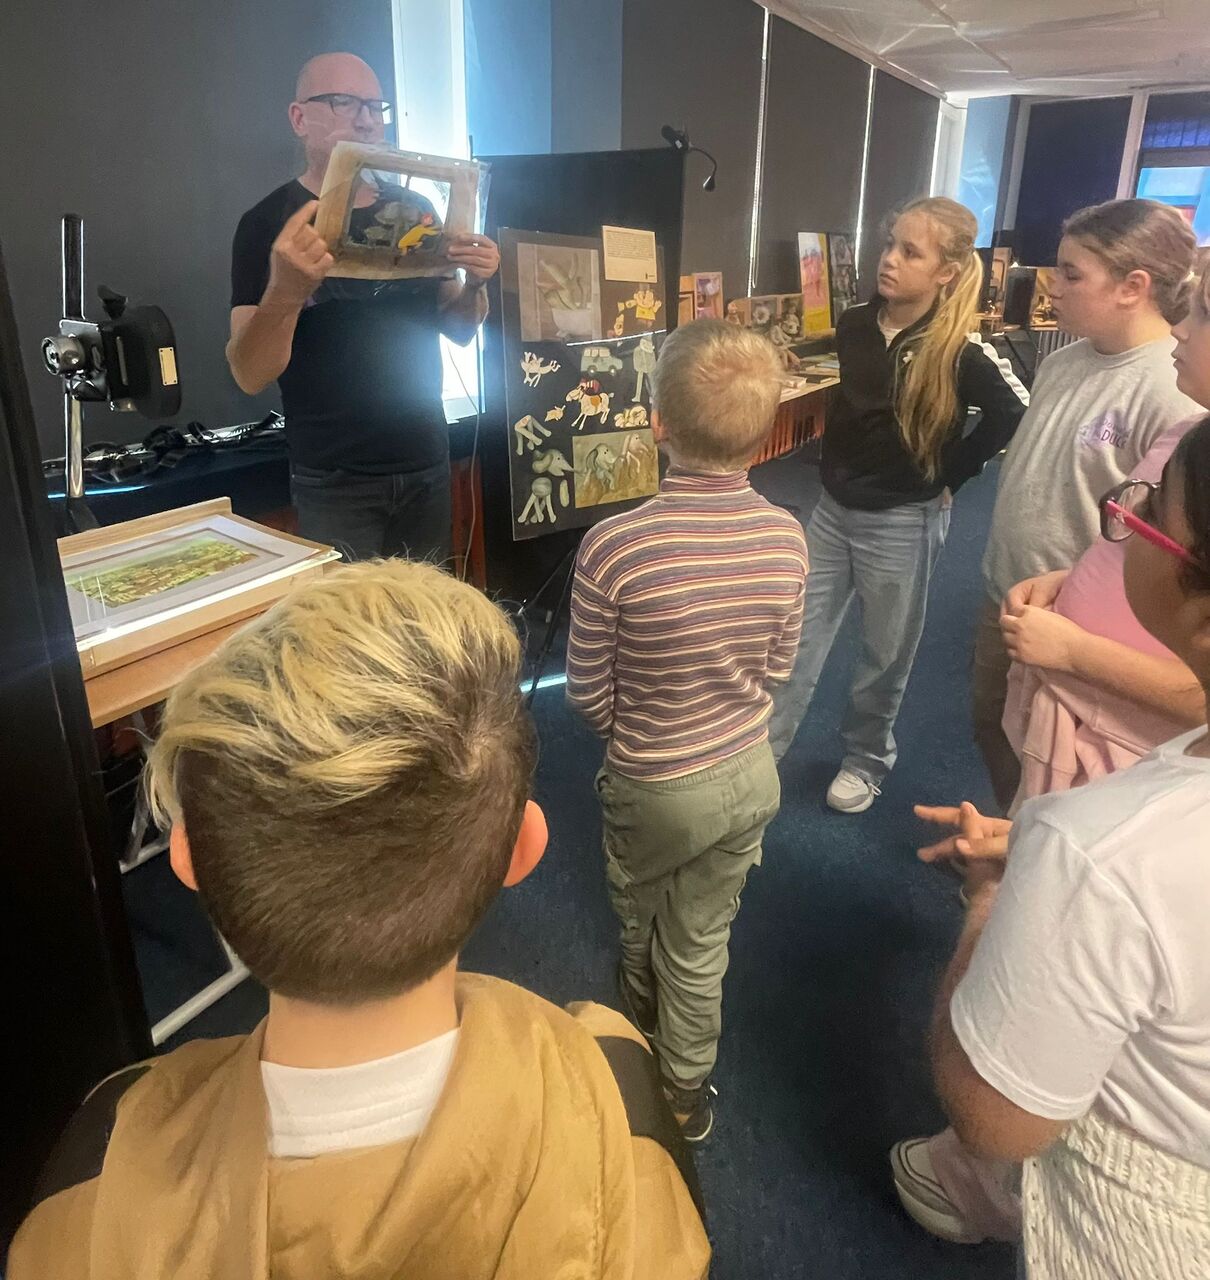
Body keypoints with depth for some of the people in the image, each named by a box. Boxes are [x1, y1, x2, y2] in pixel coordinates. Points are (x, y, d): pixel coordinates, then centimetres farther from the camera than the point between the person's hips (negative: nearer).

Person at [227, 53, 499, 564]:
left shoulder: (415, 208, 8)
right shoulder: (269, 223, -5)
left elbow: (458, 330, 14)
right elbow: (251, 376, -14)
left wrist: (475, 283, -7)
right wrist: (286, 291, -32)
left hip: (427, 468, 4)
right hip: (334, 482, -4)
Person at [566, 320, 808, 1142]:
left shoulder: (613, 547, -28)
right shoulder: (788, 537, -15)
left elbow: (588, 694, -15)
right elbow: (777, 668, -1)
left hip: (655, 788, -3)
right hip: (750, 774, 3)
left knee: (642, 927, 29)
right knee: (701, 945, 23)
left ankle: (644, 1031, 58)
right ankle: (685, 1092, 44)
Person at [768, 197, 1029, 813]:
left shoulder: (958, 349, -17)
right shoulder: (854, 325, -1)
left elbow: (1014, 413, -18)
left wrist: (949, 476, -13)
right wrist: (835, 468, 9)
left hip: (902, 521, -5)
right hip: (834, 507, 5)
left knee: (884, 653, 12)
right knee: (795, 637, 9)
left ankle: (866, 759, 33)